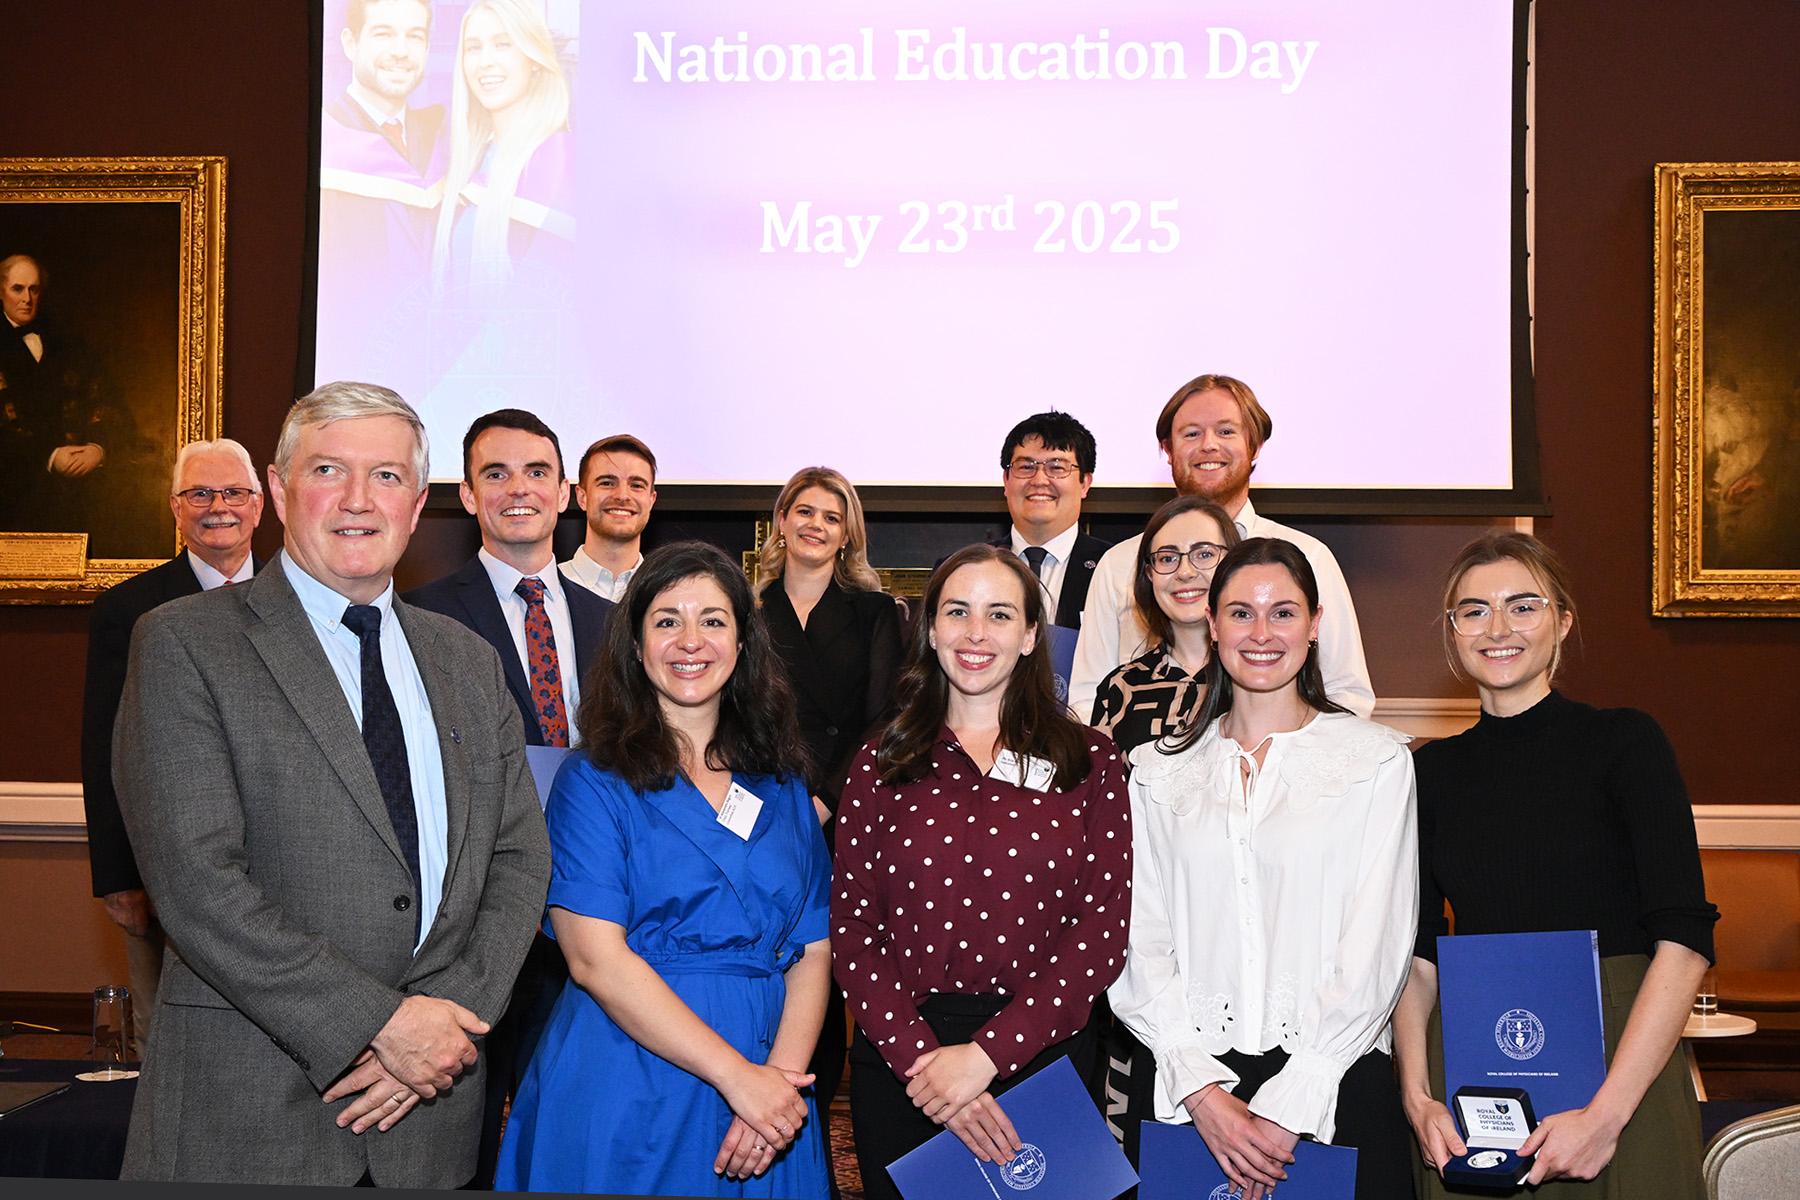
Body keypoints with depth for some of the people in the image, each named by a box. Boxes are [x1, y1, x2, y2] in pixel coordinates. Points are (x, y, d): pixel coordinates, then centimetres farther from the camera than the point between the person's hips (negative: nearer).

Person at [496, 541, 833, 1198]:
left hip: (766, 1087, 4)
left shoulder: (783, 786, 8)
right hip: (629, 1102, -3)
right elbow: (595, 959, -14)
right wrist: (738, 1074, -19)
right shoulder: (593, 781, -4)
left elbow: (813, 949, 3)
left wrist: (783, 1074, -14)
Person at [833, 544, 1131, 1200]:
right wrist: (920, 1058, -15)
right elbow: (852, 930, 0)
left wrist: (985, 1053, -14)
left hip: (1040, 1053, -1)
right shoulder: (882, 765, 5)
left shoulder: (1089, 762, 1)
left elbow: (1102, 931, -5)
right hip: (896, 1065, 1)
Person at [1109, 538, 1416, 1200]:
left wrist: (1288, 1101, -11)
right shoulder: (1160, 769, 8)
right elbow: (1140, 945, 3)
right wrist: (1203, 1089, -10)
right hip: (1191, 1086, 2)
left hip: (1333, 1081, -1)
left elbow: (1374, 950, -4)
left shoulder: (1377, 758, 1)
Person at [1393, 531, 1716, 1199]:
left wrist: (1606, 1114, -18)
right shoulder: (1433, 771, 7)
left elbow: (1684, 942, -12)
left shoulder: (1624, 742, -4)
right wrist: (1417, 1095, -9)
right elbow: (1416, 954, 6)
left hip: (1616, 1057, -3)